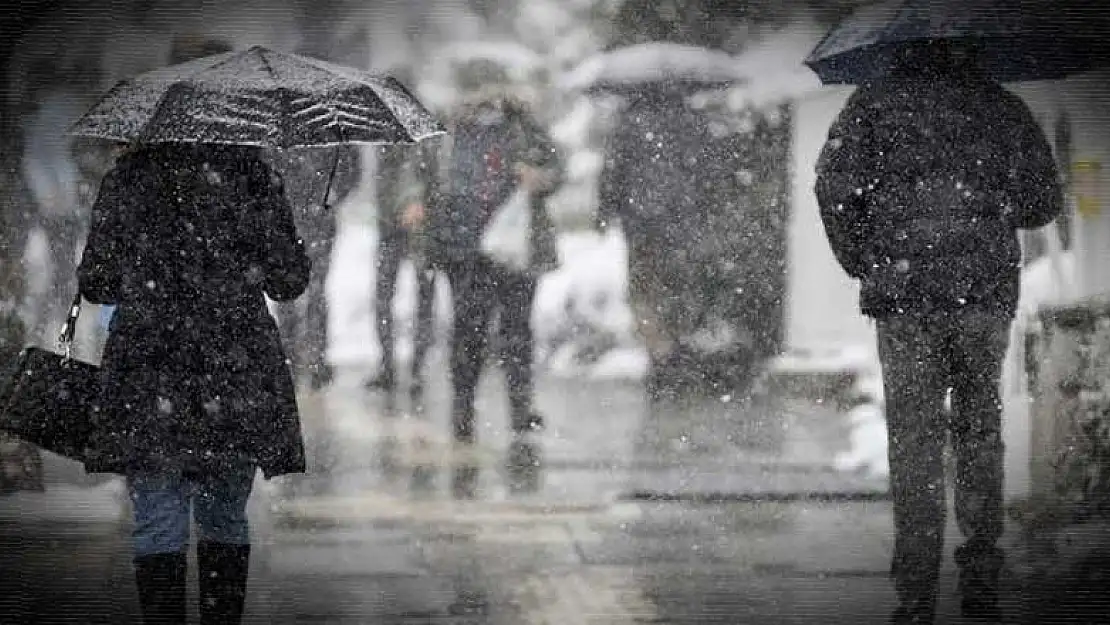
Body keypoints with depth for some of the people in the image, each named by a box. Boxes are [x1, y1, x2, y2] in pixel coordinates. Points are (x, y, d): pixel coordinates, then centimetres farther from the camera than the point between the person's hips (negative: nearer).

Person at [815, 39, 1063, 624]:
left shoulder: (877, 100, 6)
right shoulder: (1004, 106, 12)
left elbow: (834, 181, -5)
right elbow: (1044, 201, 14)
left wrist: (858, 262, 5)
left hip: (903, 291, -1)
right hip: (988, 291, 2)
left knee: (914, 438, 1)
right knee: (980, 430, 14)